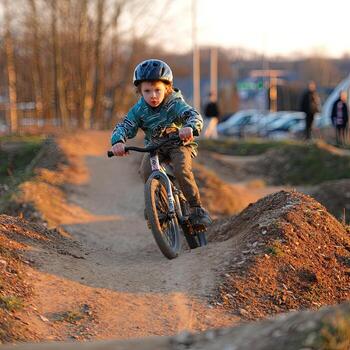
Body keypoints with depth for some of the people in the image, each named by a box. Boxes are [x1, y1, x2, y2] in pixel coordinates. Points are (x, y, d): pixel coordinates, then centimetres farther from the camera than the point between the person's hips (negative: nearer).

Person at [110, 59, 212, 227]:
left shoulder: (175, 104, -24)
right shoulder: (139, 110, -14)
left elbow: (194, 115, -39)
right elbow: (124, 126, -20)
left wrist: (189, 128, -64)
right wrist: (118, 141, -44)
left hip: (179, 144, -3)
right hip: (154, 146, 3)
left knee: (181, 170, -30)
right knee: (146, 171, -25)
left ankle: (197, 209, -16)